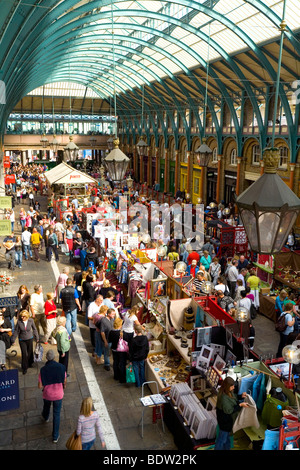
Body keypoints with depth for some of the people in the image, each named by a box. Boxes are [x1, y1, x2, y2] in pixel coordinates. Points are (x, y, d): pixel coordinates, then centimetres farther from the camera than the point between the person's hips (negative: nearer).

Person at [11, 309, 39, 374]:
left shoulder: (31, 320, -14)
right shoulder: (19, 322, -16)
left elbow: (34, 329, 1)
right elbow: (16, 331, -4)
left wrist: (37, 337, 8)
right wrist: (13, 340, 2)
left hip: (30, 339, 1)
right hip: (22, 340, -1)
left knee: (30, 352, 16)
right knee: (24, 353, -1)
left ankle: (30, 363, 42)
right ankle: (24, 368, 14)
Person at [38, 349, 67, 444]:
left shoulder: (43, 370, -24)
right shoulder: (61, 367, -21)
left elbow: (40, 386, -18)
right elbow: (64, 381, -8)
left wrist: (45, 386, 5)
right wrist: (64, 387, 14)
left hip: (47, 394, 1)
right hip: (58, 394, 0)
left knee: (47, 405, 34)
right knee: (56, 414, 16)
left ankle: (46, 417, 66)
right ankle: (55, 436, 22)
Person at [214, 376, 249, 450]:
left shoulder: (229, 392, -7)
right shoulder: (223, 397, -35)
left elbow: (233, 397, 13)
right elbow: (229, 410, -29)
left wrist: (241, 396, -6)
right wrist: (240, 405, -27)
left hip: (229, 419, 9)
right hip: (224, 420, -9)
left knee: (227, 435, 28)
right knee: (222, 437, 10)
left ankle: (226, 448, 46)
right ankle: (218, 448, 28)